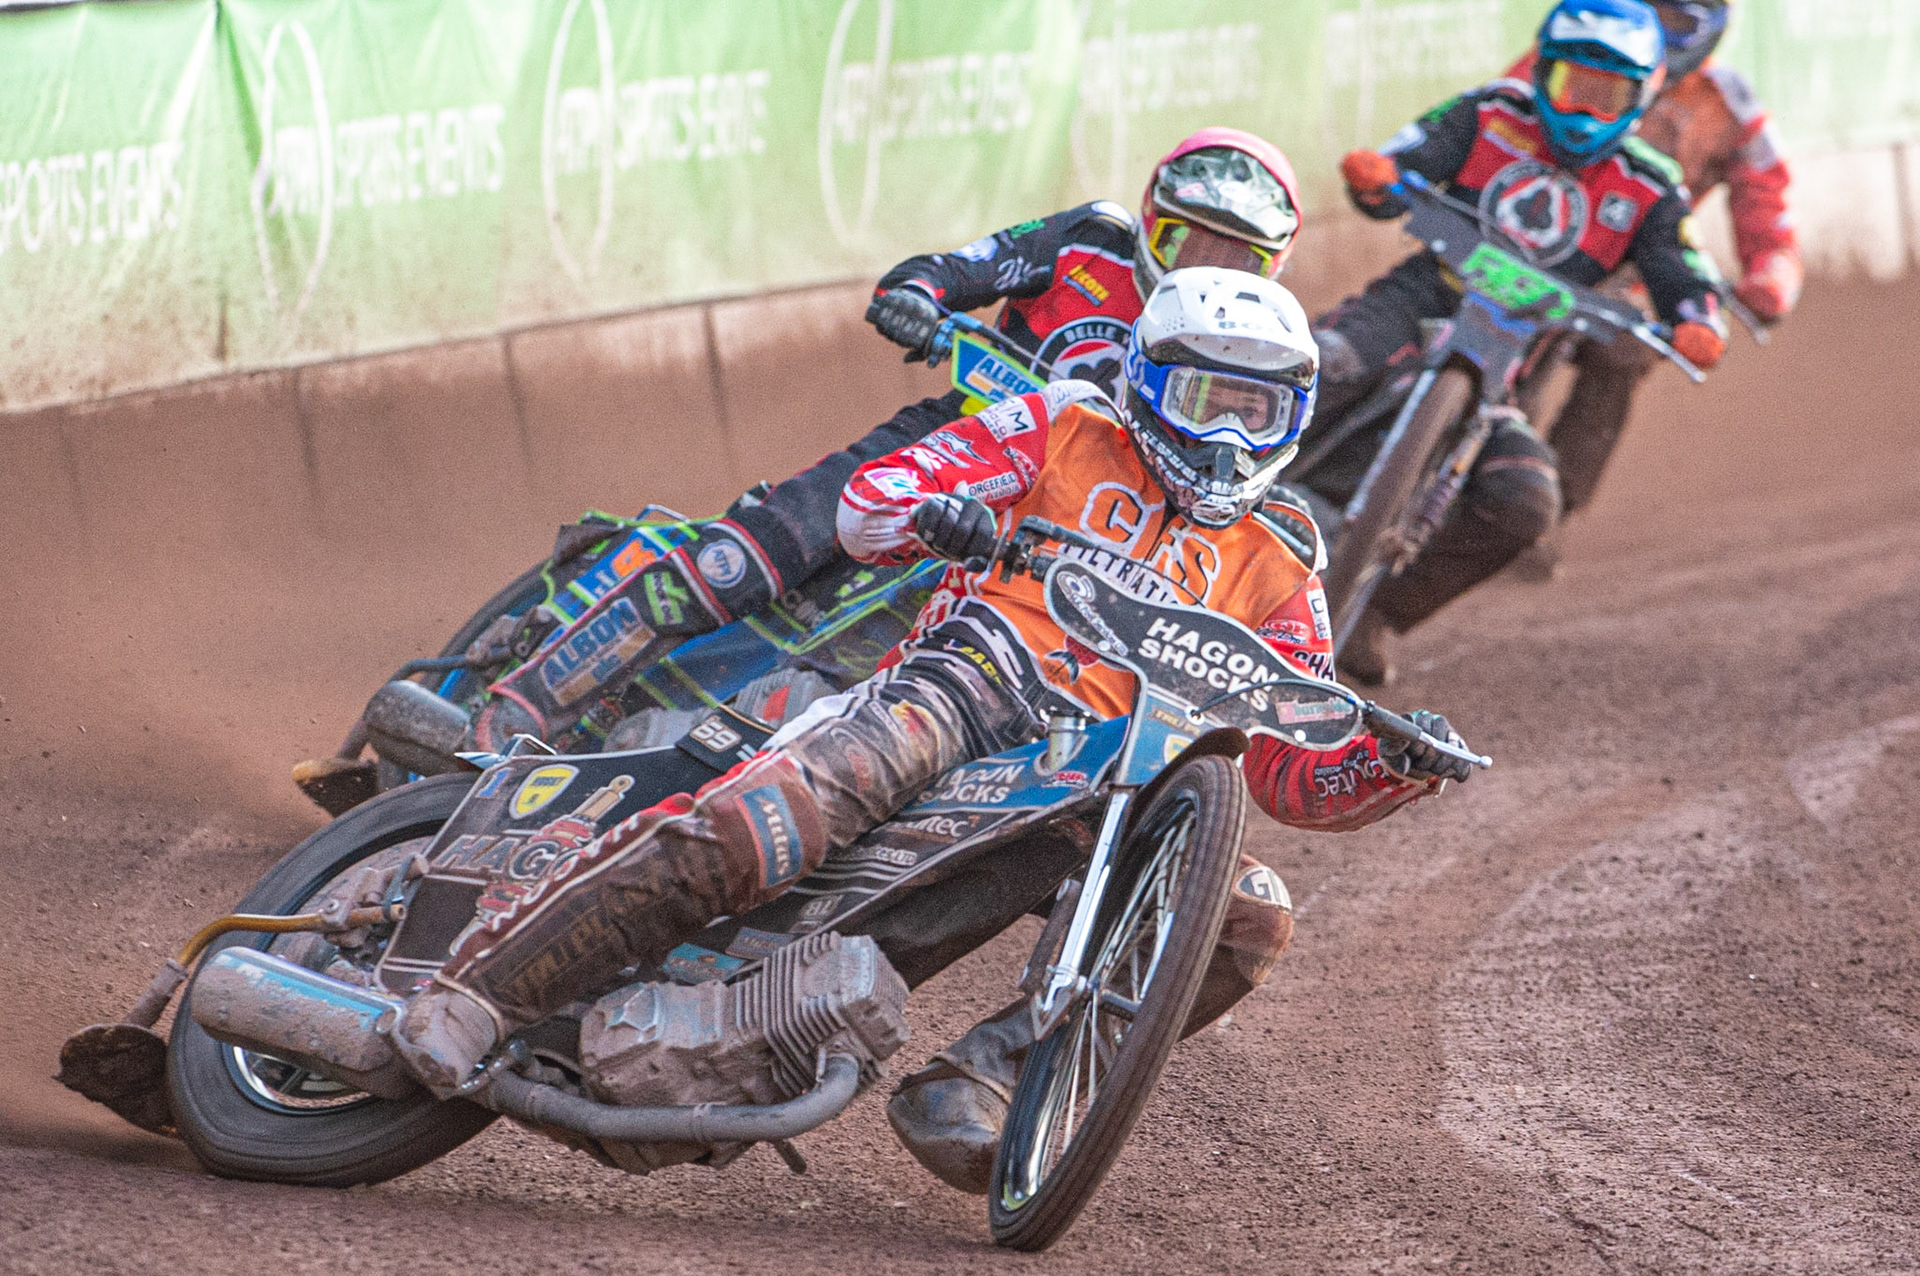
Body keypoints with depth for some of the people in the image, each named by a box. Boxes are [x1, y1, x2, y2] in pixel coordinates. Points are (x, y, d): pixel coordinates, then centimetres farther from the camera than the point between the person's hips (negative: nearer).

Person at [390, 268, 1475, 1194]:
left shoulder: (1279, 569, 23)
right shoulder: (1071, 431, 16)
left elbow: (1297, 770, 18)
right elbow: (867, 499, 7)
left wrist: (1400, 765, -3)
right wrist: (930, 511, -16)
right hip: (965, 684, -4)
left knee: (1252, 917, -22)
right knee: (749, 828, -32)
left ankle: (981, 1076, -25)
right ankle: (479, 991, -26)